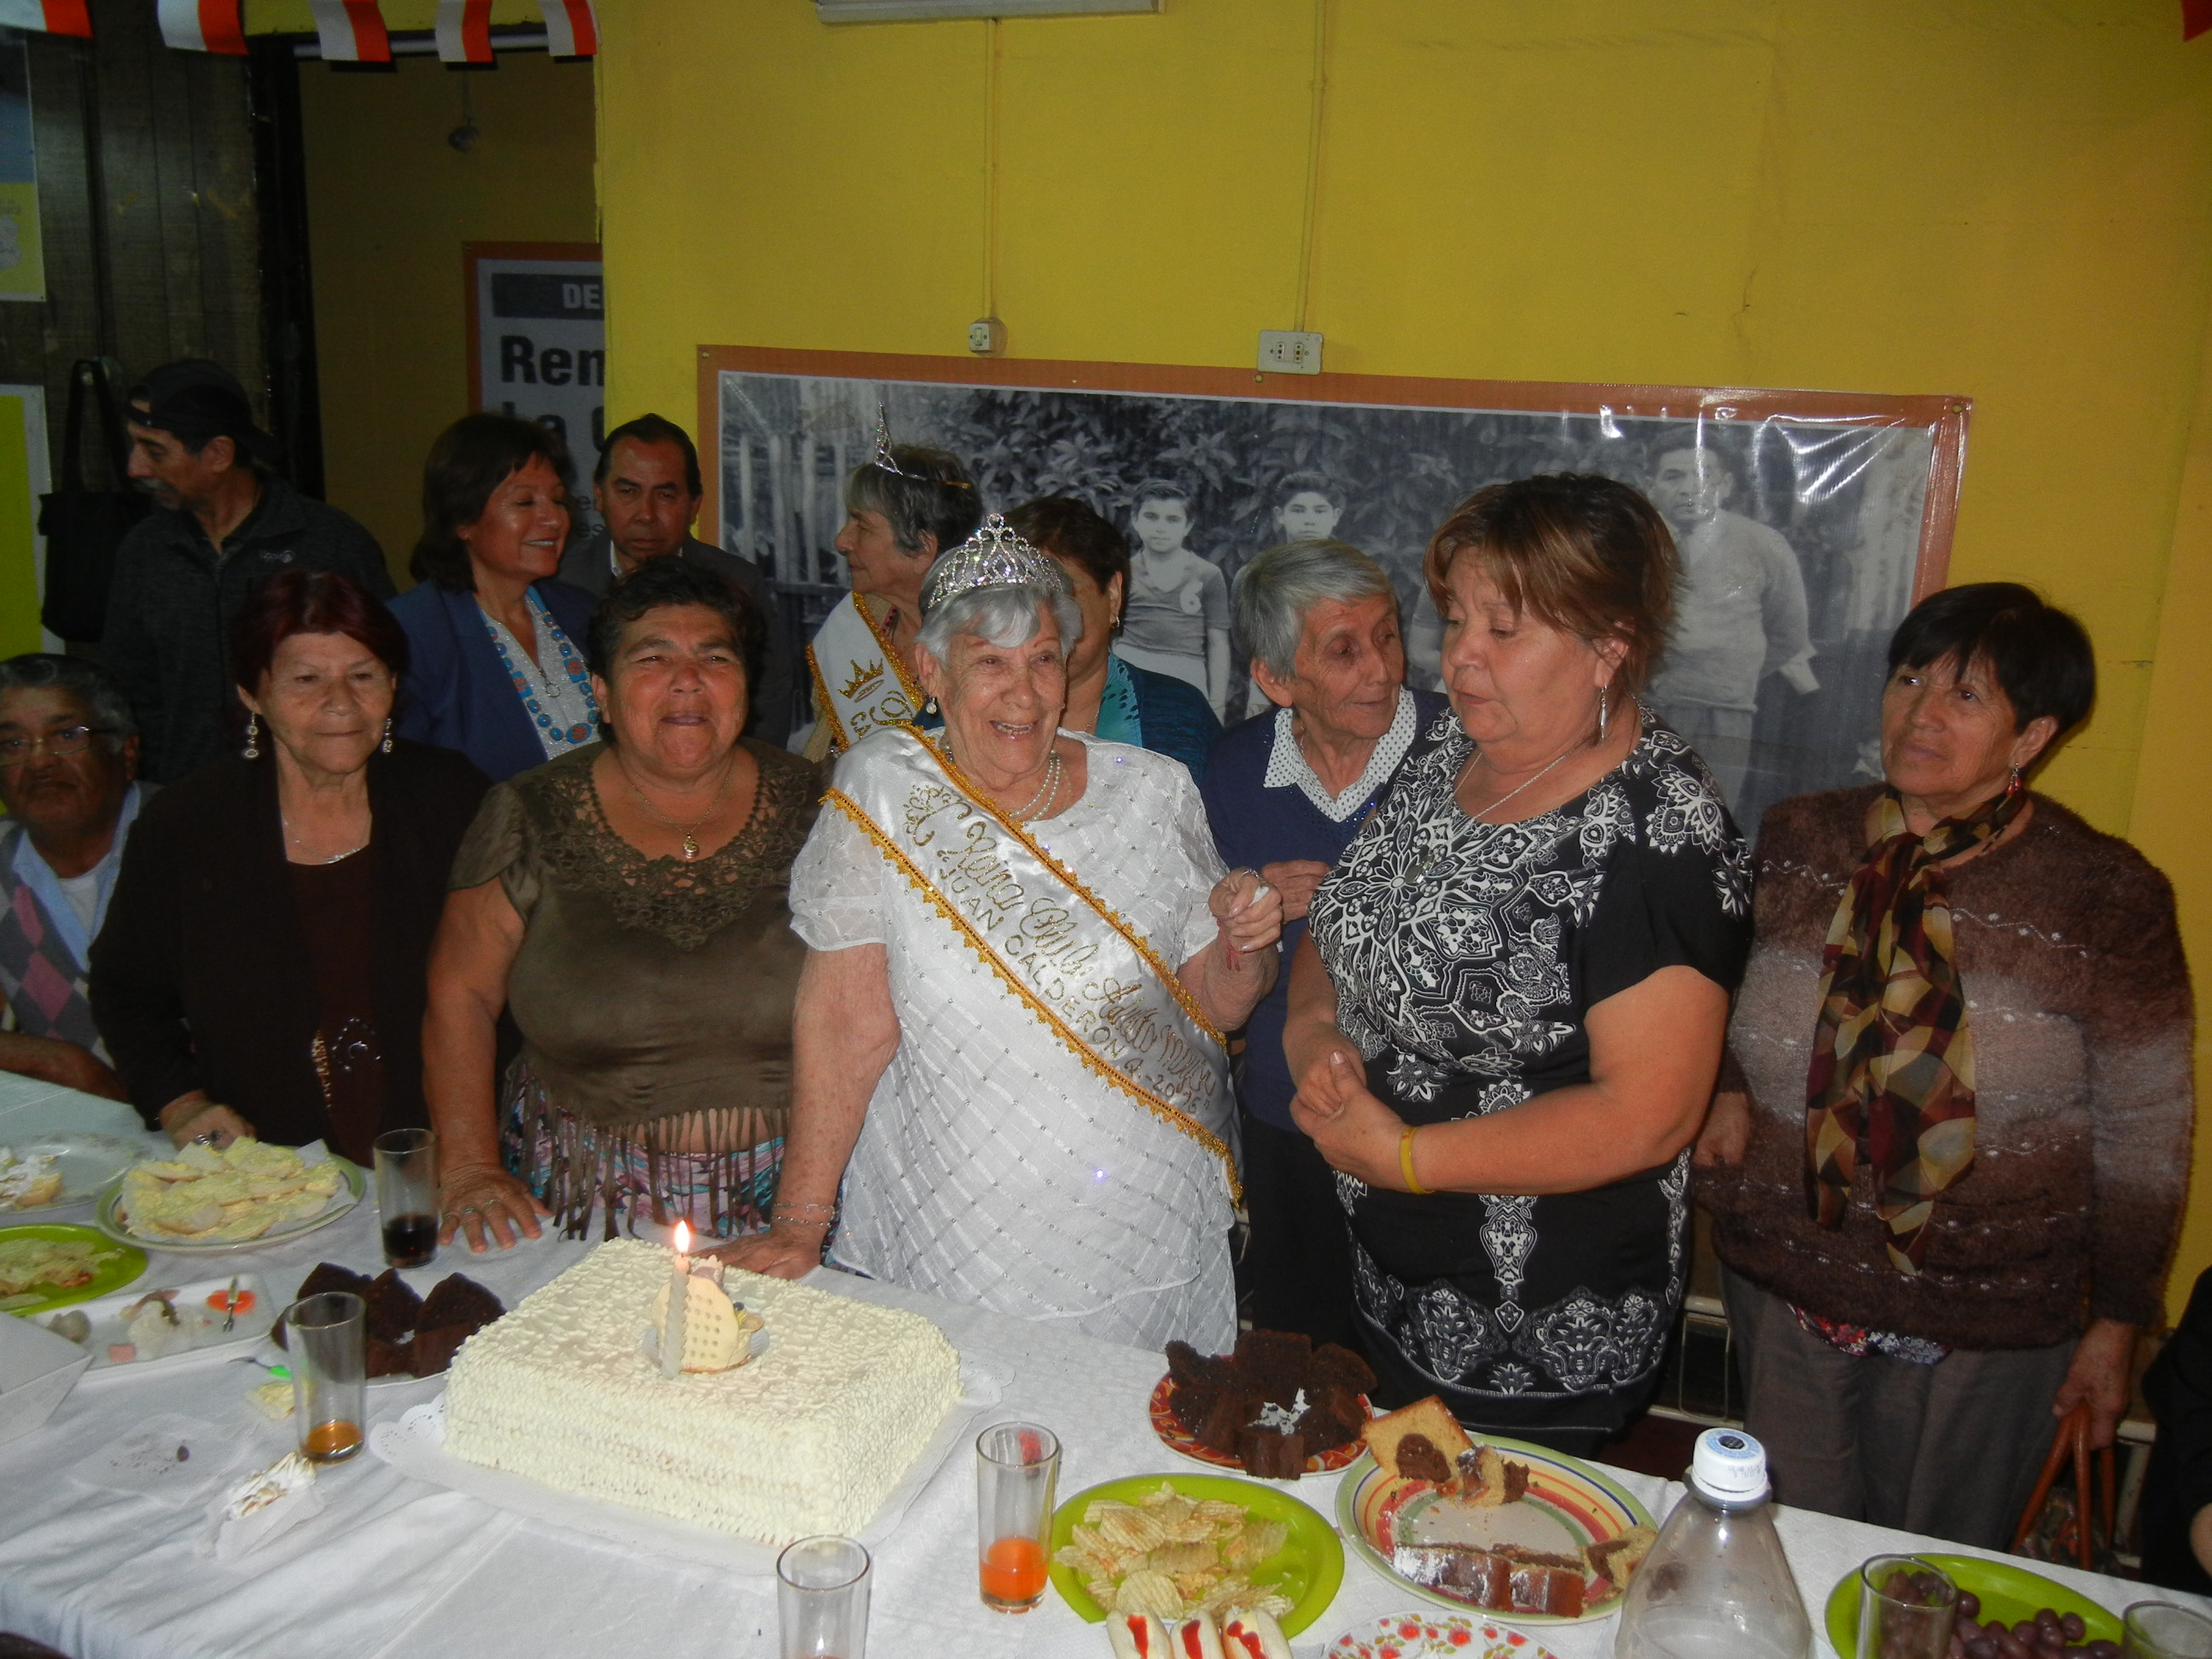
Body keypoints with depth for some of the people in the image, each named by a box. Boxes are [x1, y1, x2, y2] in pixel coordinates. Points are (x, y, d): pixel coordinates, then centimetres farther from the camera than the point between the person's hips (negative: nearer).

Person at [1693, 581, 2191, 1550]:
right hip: (1783, 1285, 3)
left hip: (1988, 1325, -2)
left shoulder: (2108, 897, -11)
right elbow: (1719, 994, 15)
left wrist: (2116, 1322, 1)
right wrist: (1724, 1088, -3)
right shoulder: (1795, 842, -3)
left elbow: (2143, 1133, -3)